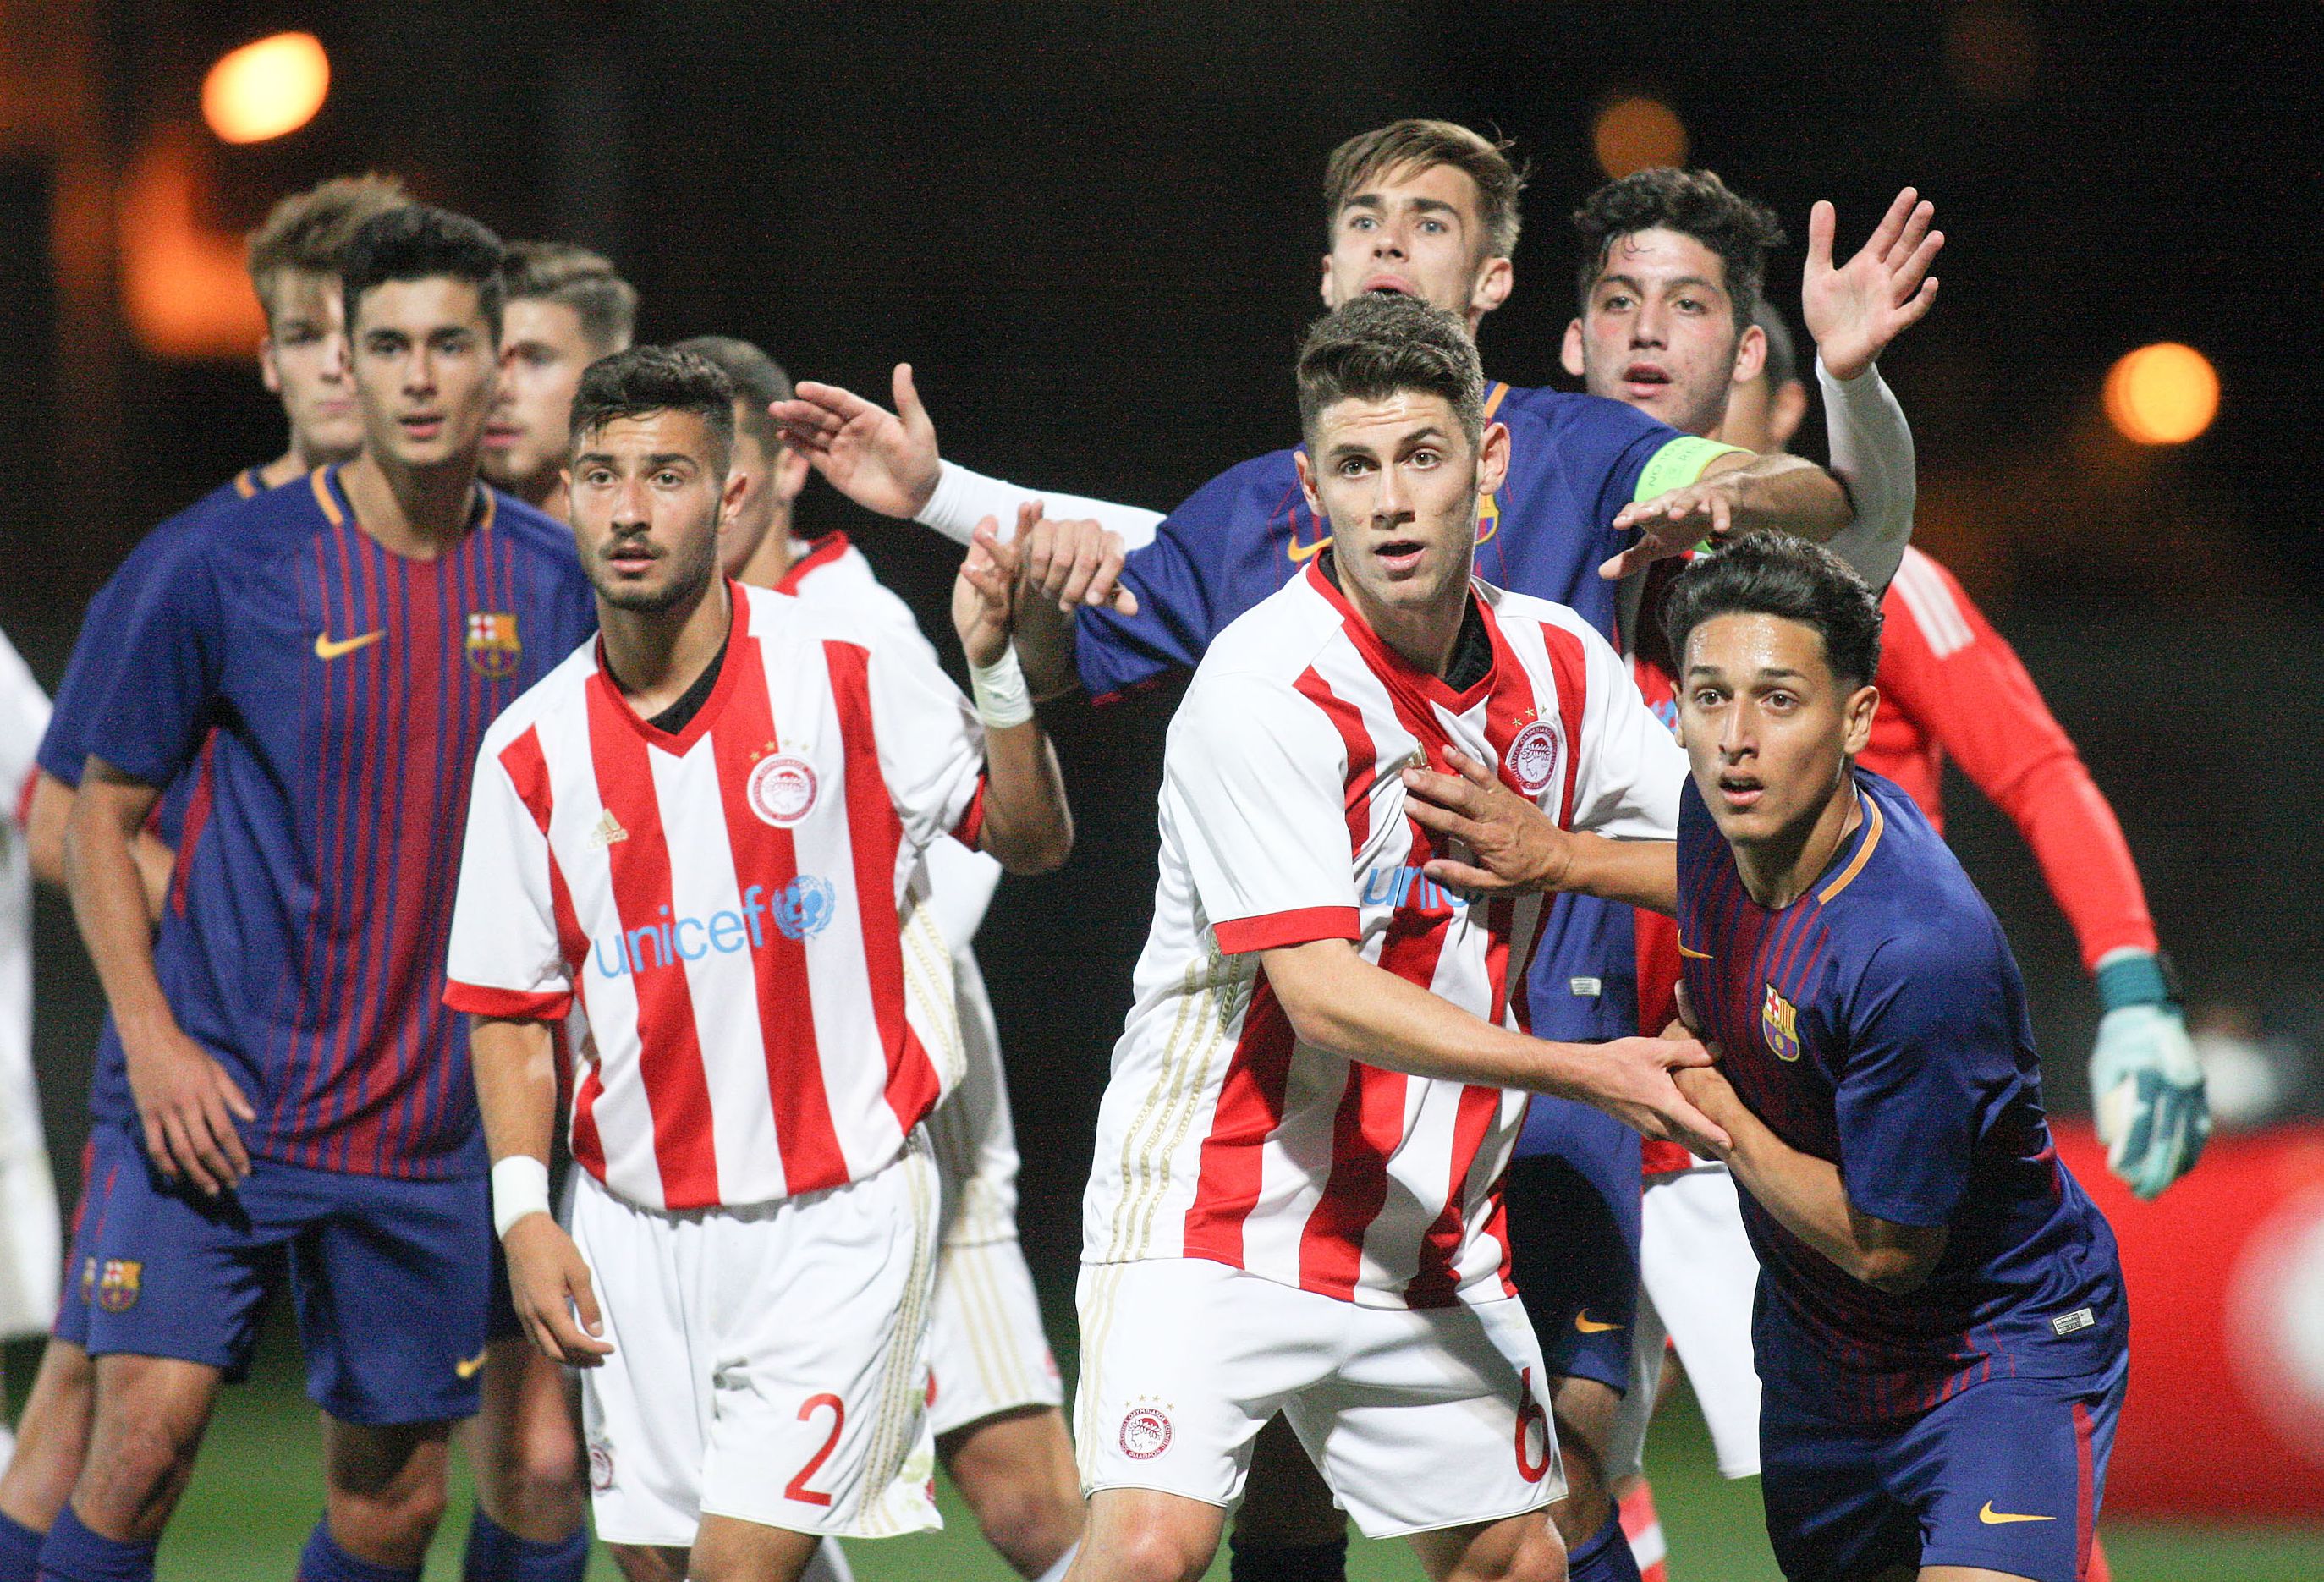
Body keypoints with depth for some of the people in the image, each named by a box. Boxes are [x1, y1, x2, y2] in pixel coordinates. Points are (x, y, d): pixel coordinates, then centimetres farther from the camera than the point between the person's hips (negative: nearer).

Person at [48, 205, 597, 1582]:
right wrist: (151, 1038, -9)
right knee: (148, 1430, -17)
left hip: (426, 1132, 3)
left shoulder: (552, 580, 3)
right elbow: (102, 813, 2)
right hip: (213, 1095, -3)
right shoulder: (231, 568, -5)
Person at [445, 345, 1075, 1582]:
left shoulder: (847, 678, -6)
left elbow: (1032, 841, 1)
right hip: (635, 1235, 4)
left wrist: (996, 669, -15)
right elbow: (512, 1009, 8)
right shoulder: (532, 752, 1)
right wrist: (523, 1209, -2)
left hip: (837, 1215, -4)